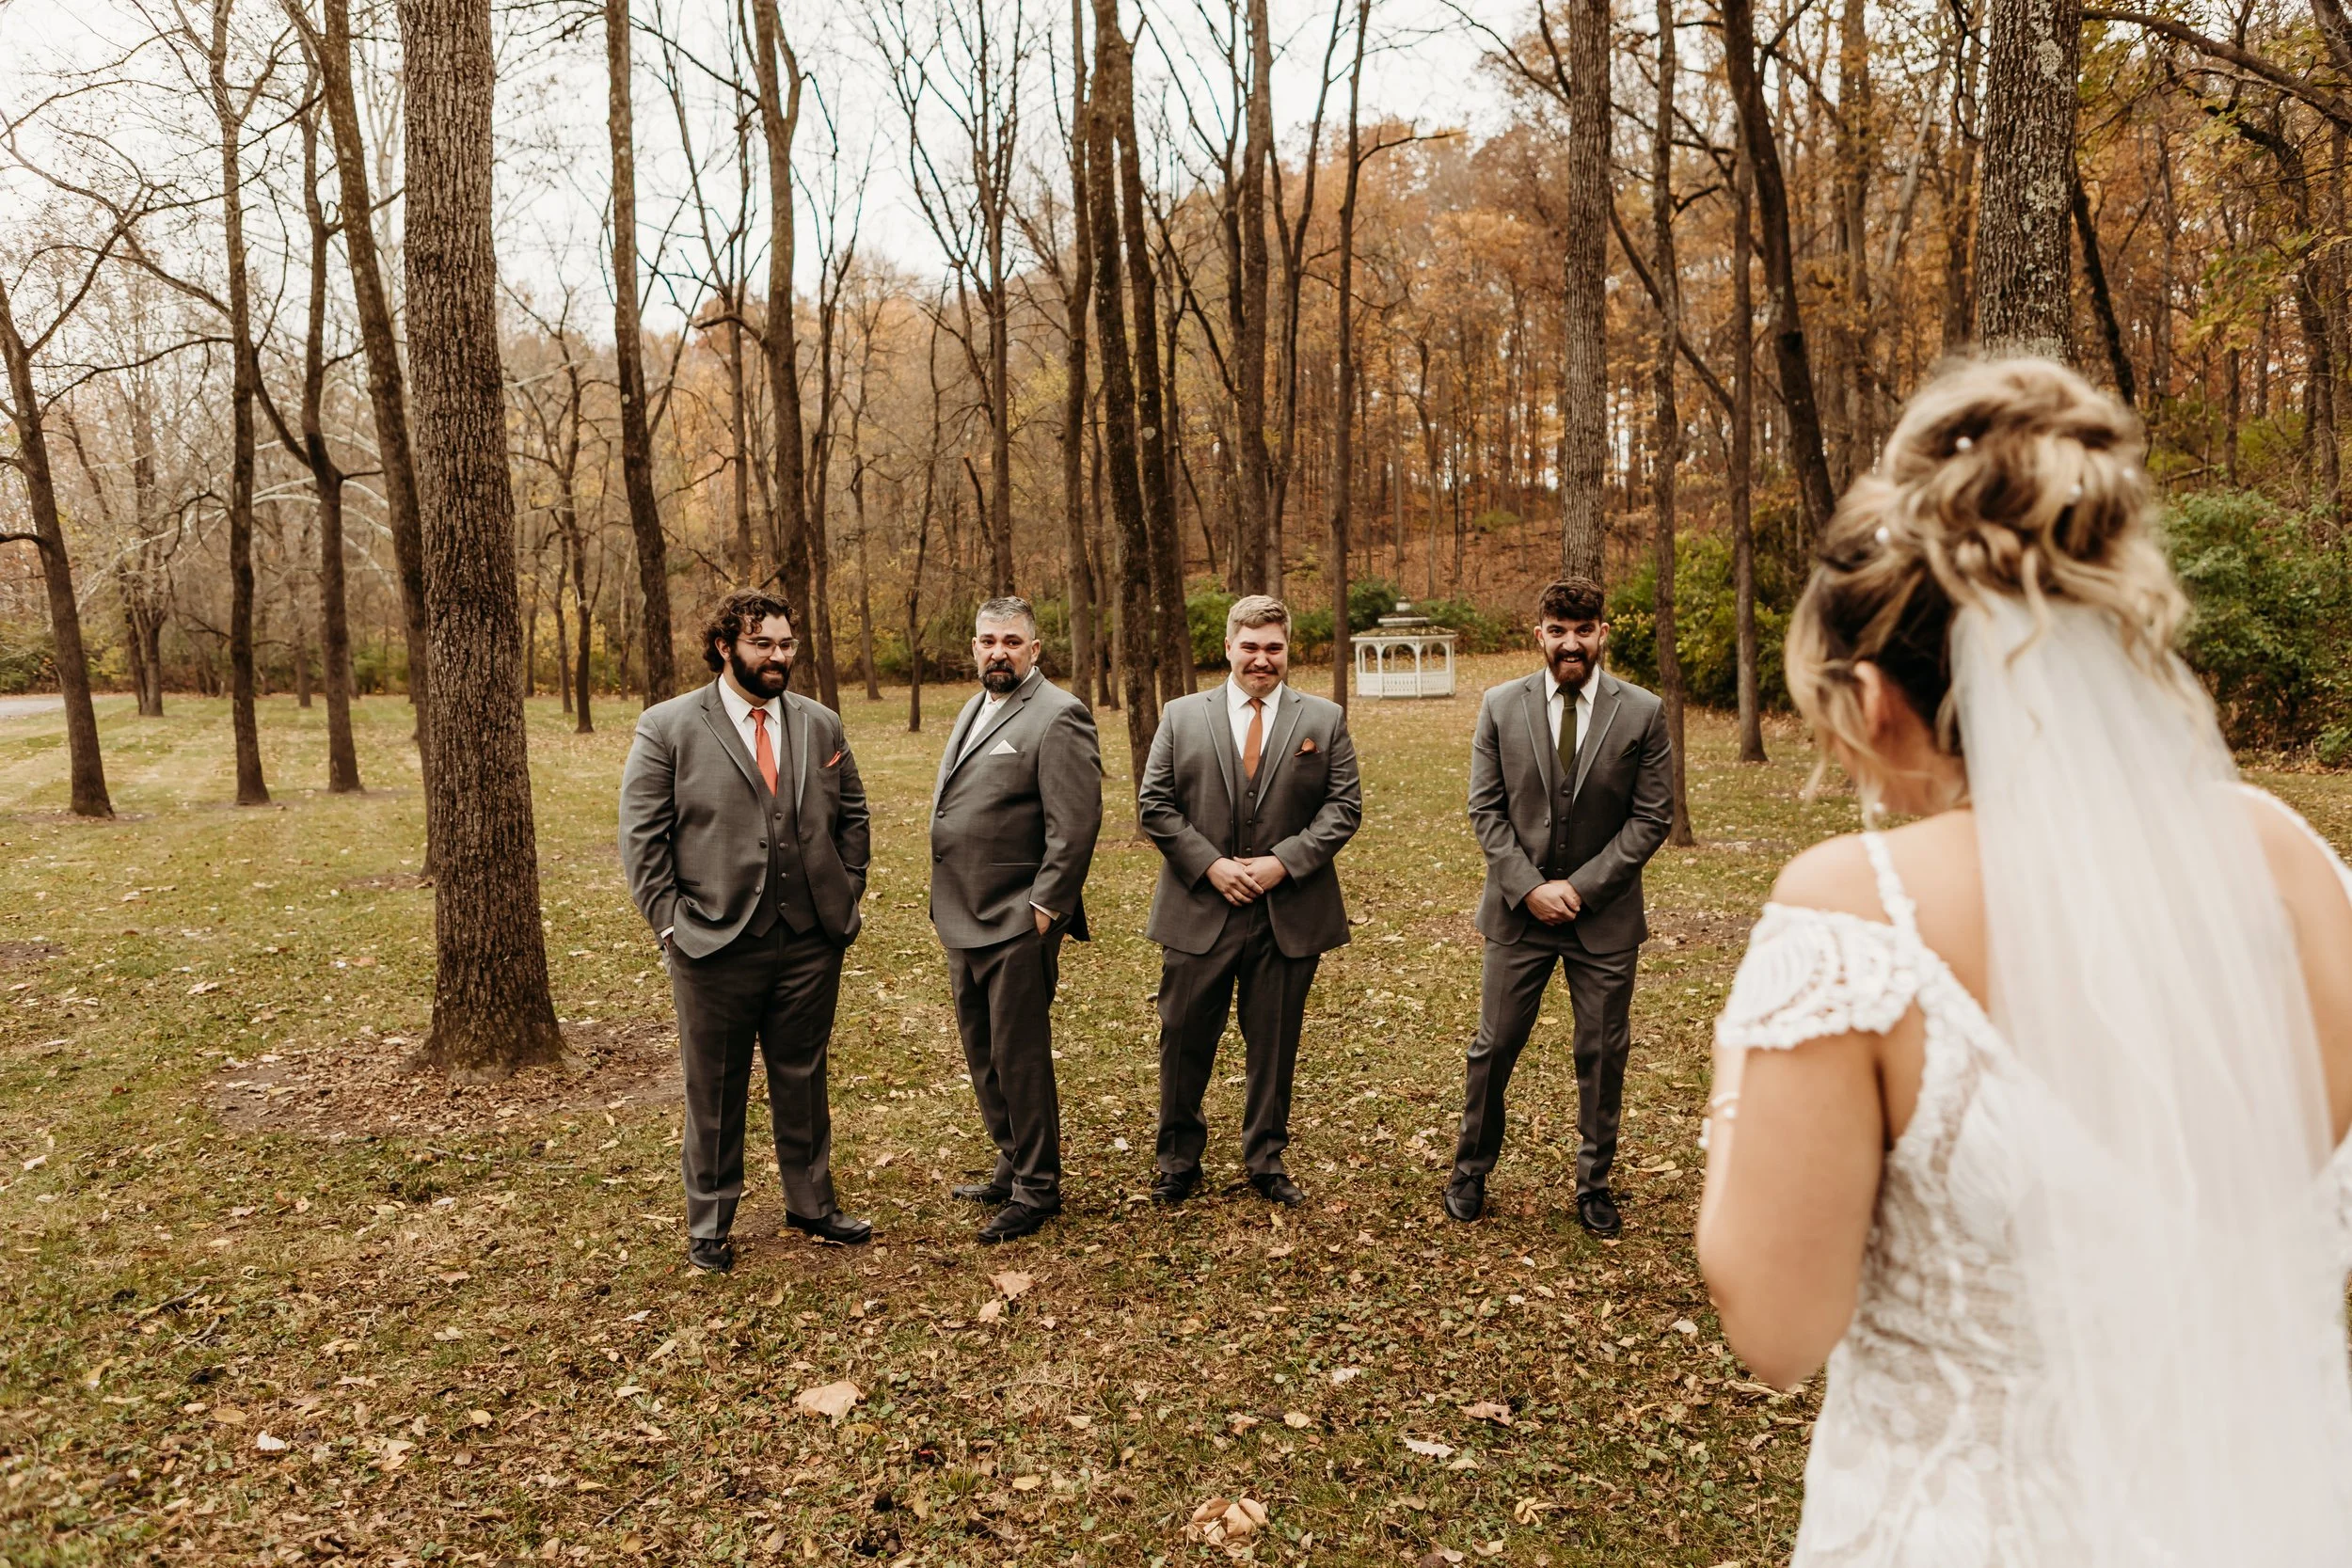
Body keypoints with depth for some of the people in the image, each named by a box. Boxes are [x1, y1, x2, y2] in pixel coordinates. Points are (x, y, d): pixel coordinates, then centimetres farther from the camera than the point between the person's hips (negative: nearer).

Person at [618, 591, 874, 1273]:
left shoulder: (821, 724, 8)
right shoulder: (667, 726, -4)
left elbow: (852, 816, 14)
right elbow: (642, 837, -4)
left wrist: (845, 897, 7)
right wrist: (671, 924, -9)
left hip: (811, 942, 3)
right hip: (716, 946, -3)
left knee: (804, 1081, 15)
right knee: (714, 1092, 9)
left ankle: (811, 1204, 31)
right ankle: (708, 1225, 24)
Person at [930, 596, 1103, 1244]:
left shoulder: (1057, 716, -13)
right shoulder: (975, 711, 16)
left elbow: (1075, 824, -18)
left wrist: (1045, 908, -18)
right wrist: (946, 905, 17)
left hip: (1017, 923, -9)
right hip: (965, 921, 9)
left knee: (1020, 1057, 0)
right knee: (982, 1052, 17)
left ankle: (1037, 1188, 14)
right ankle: (1014, 1165, 32)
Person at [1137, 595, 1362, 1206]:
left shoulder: (1325, 719, 5)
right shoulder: (1182, 716, 5)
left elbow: (1344, 805, 0)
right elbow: (1154, 805, 1)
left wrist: (1284, 861, -12)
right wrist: (1211, 865, -11)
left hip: (1290, 914, 0)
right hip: (1198, 912, 0)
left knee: (1274, 1045, 10)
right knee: (1184, 1040, 6)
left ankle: (1266, 1161, 27)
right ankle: (1178, 1160, 23)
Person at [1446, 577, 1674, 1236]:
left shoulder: (1643, 712, -4)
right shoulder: (1501, 706, -1)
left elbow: (1652, 817, -4)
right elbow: (1486, 809, 0)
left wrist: (1582, 887, -12)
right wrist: (1530, 887, -11)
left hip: (1606, 915, 0)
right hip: (1518, 910, 1)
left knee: (1604, 1056, 10)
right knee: (1493, 1047, 8)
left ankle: (1594, 1184, 27)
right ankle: (1471, 1172, 27)